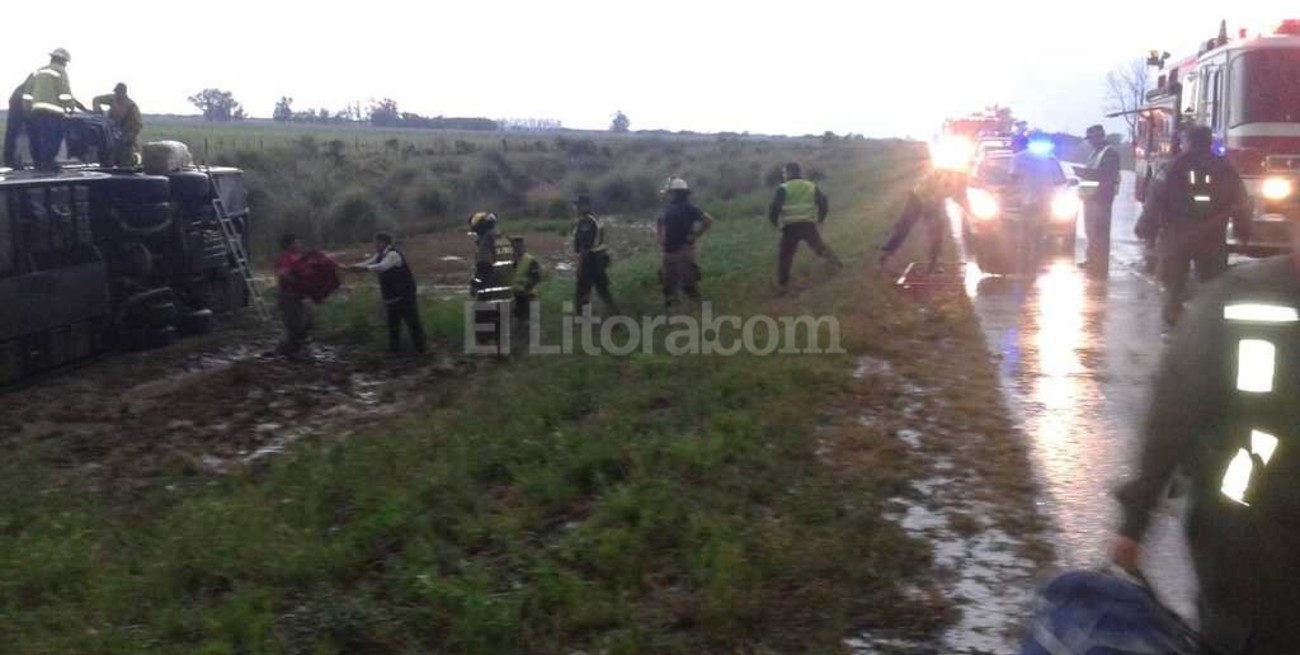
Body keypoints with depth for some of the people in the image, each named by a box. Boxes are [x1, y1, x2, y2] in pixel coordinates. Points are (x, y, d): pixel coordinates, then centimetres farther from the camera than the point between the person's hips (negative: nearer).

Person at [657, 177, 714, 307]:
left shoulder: (688, 208, -11)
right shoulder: (667, 208, 9)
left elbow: (708, 220, -15)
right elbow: (658, 223, 29)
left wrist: (695, 236, -14)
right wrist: (660, 237, 13)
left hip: (684, 250, -7)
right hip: (668, 251, 7)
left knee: (688, 280, -6)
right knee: (668, 280, 13)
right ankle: (669, 304, 24)